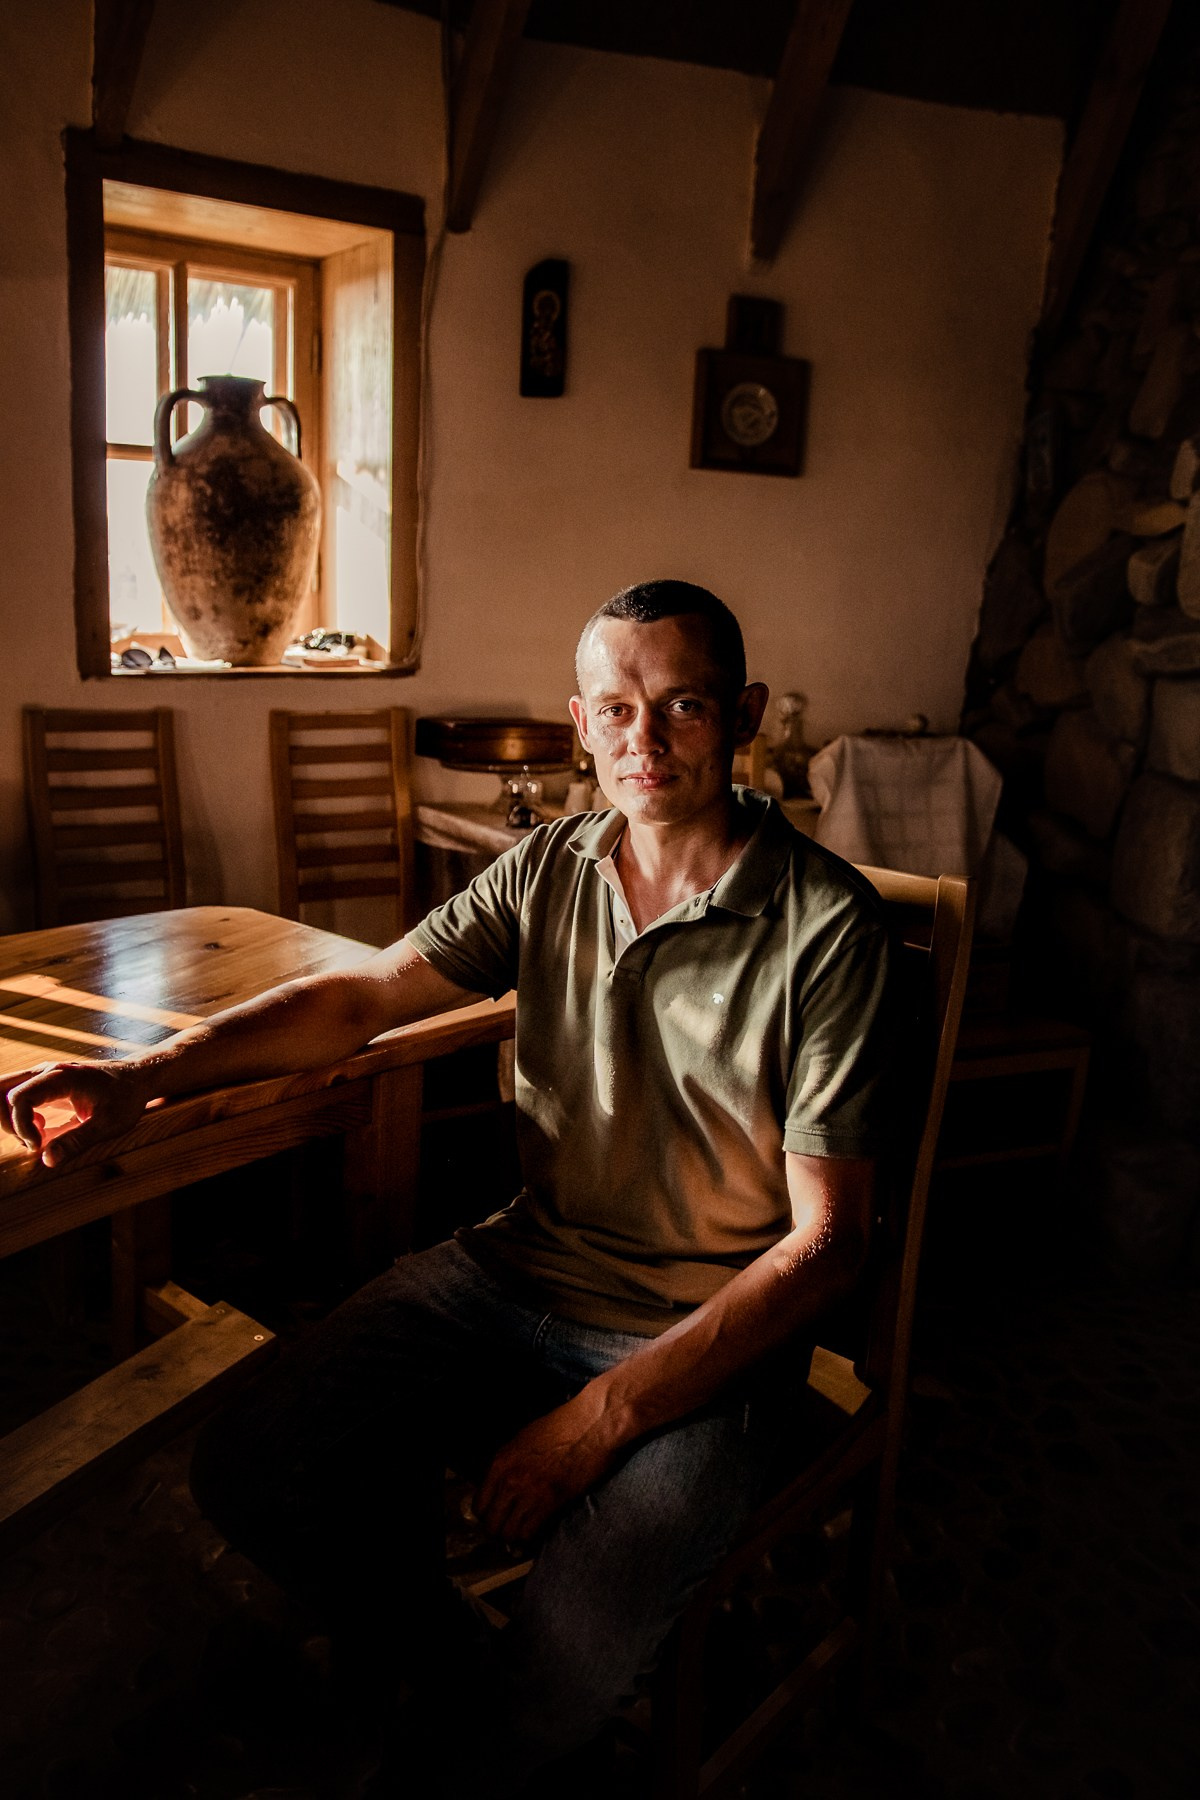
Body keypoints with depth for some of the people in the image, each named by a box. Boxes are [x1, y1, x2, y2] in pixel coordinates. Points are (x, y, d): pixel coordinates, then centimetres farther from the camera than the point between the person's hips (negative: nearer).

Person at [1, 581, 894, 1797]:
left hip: (712, 1332, -4)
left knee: (565, 1670, -25)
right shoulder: (551, 868, 1)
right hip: (521, 1270, 5)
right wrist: (145, 1076, -8)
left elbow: (825, 1241, -16)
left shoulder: (825, 923, -15)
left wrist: (602, 1416, -21)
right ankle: (465, 1685, 19)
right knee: (250, 1473, -9)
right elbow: (363, 997, 6)